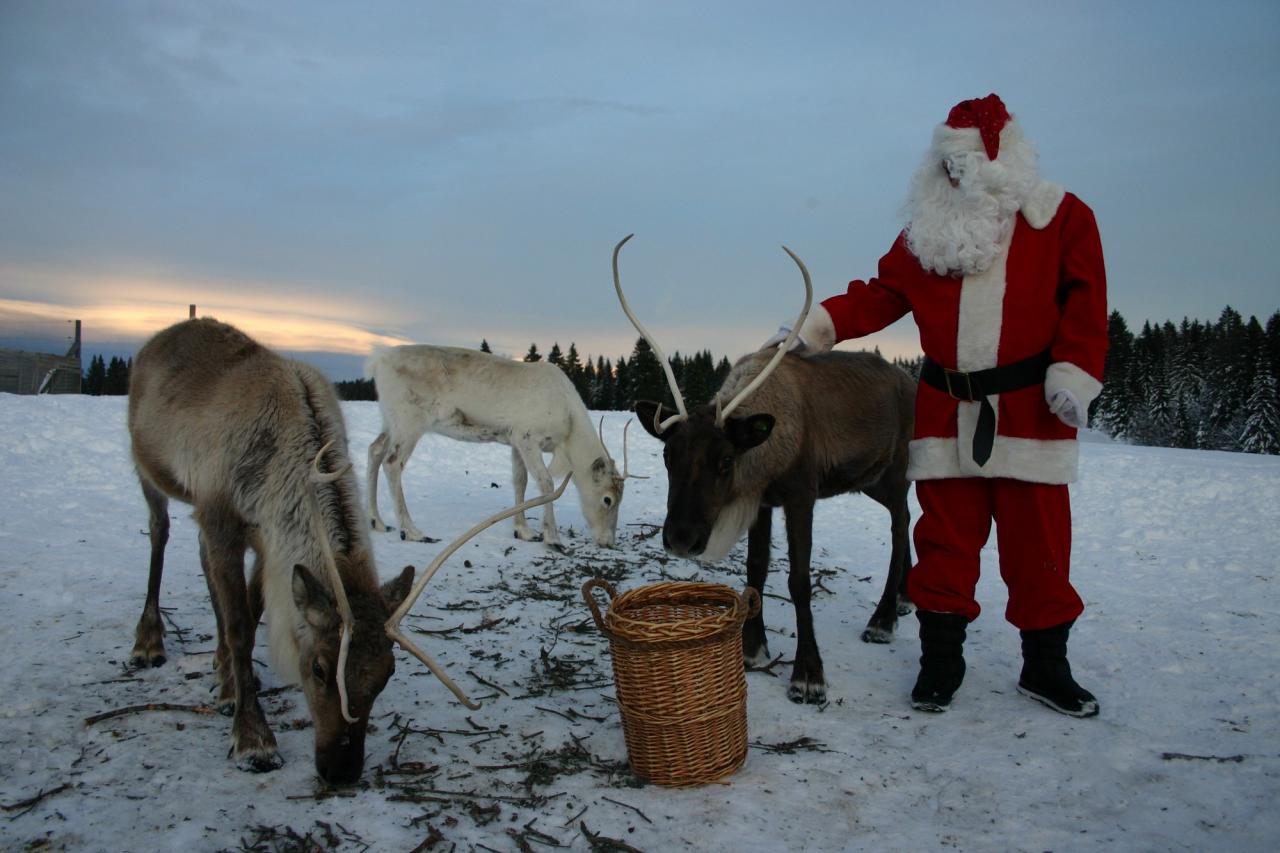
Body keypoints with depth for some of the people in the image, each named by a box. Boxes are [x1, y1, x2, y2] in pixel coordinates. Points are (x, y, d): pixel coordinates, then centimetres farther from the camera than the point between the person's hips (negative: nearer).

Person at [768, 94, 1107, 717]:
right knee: (944, 538, 5)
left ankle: (1045, 666, 21)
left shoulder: (1061, 218, 5)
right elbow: (882, 295, 8)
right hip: (946, 412, 2)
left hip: (1030, 410, -2)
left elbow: (1084, 303, 1)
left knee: (1037, 542, 3)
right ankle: (941, 659, 19)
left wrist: (1073, 375, -11)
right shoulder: (929, 229, 11)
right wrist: (815, 329, -4)